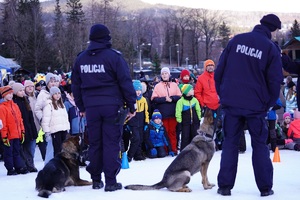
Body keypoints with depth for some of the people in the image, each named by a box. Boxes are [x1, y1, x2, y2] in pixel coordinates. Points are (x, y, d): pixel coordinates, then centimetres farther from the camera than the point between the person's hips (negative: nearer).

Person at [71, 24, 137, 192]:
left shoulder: (81, 58, 11)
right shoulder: (114, 56, -6)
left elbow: (76, 85, 17)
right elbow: (126, 82, -7)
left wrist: (81, 107, 24)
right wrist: (132, 106, 0)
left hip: (91, 107, 4)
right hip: (112, 106, -4)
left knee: (95, 143, 12)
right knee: (111, 143, -2)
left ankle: (96, 180, 17)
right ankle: (111, 182, -3)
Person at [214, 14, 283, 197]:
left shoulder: (237, 40, 4)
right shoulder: (271, 48, -4)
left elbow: (220, 70, 5)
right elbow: (275, 80, -5)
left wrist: (222, 94, 13)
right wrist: (269, 103, 8)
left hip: (231, 103, 2)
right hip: (256, 105, -2)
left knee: (230, 143, 10)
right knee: (260, 145, 11)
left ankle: (225, 186, 6)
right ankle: (265, 187, 10)